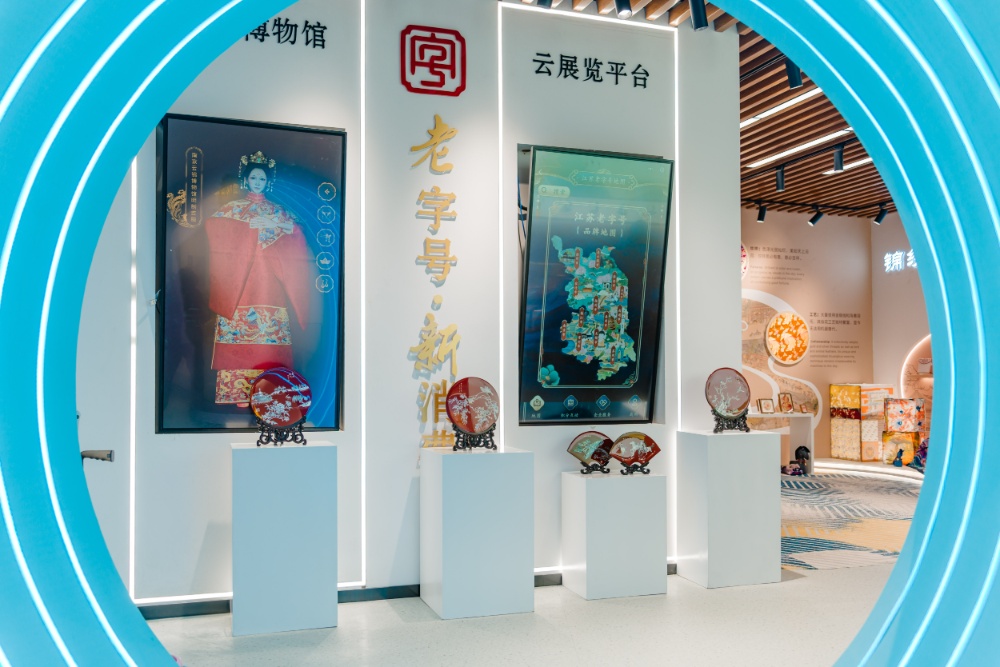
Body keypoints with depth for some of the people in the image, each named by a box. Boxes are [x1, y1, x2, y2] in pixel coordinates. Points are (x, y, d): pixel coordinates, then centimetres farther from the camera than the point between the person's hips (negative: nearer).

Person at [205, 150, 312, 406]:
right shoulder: (233, 208, 16)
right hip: (239, 275, -1)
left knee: (271, 333, -8)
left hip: (269, 279, 1)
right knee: (238, 331, -10)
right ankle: (238, 392, -10)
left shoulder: (277, 211, 17)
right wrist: (251, 225, -1)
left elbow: (297, 231, 7)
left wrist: (278, 224, -5)